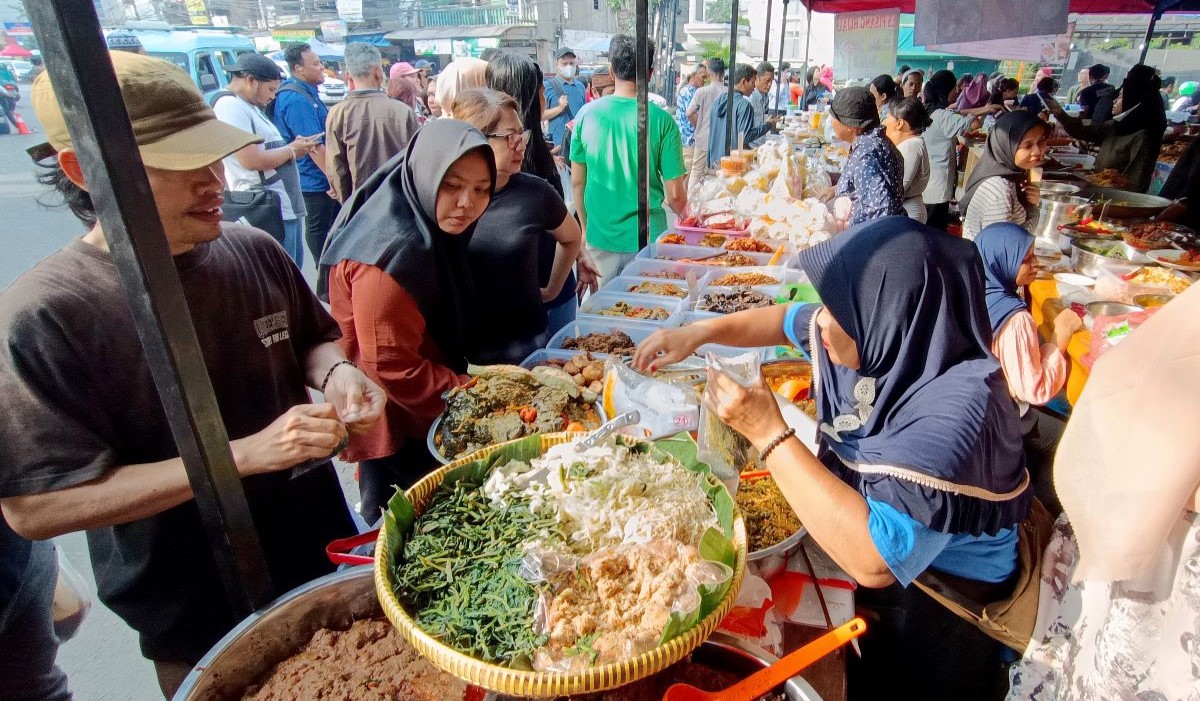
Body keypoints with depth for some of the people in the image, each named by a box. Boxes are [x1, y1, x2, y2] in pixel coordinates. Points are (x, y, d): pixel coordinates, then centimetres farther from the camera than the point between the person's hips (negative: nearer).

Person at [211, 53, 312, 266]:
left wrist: (295, 147, 7)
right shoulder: (229, 105, -11)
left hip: (287, 208, 10)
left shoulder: (250, 106, 19)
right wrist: (291, 151, -6)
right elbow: (251, 160, -20)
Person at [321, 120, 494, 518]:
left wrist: (473, 379, 6)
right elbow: (389, 366, -27)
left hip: (427, 418, 9)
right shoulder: (394, 252, -28)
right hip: (397, 430, -9)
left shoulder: (433, 231, 3)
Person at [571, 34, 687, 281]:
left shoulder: (587, 114, -4)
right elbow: (675, 195, -8)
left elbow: (577, 181, 3)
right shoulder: (661, 120, -10)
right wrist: (686, 213, 15)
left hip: (599, 237, 2)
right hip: (646, 238, -2)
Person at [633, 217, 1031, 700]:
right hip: (850, 534, 7)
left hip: (930, 611, -6)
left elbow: (876, 559, -40)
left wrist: (768, 433, -35)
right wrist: (701, 332, -5)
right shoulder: (886, 338, -11)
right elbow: (788, 320, 8)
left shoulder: (954, 407, -34)